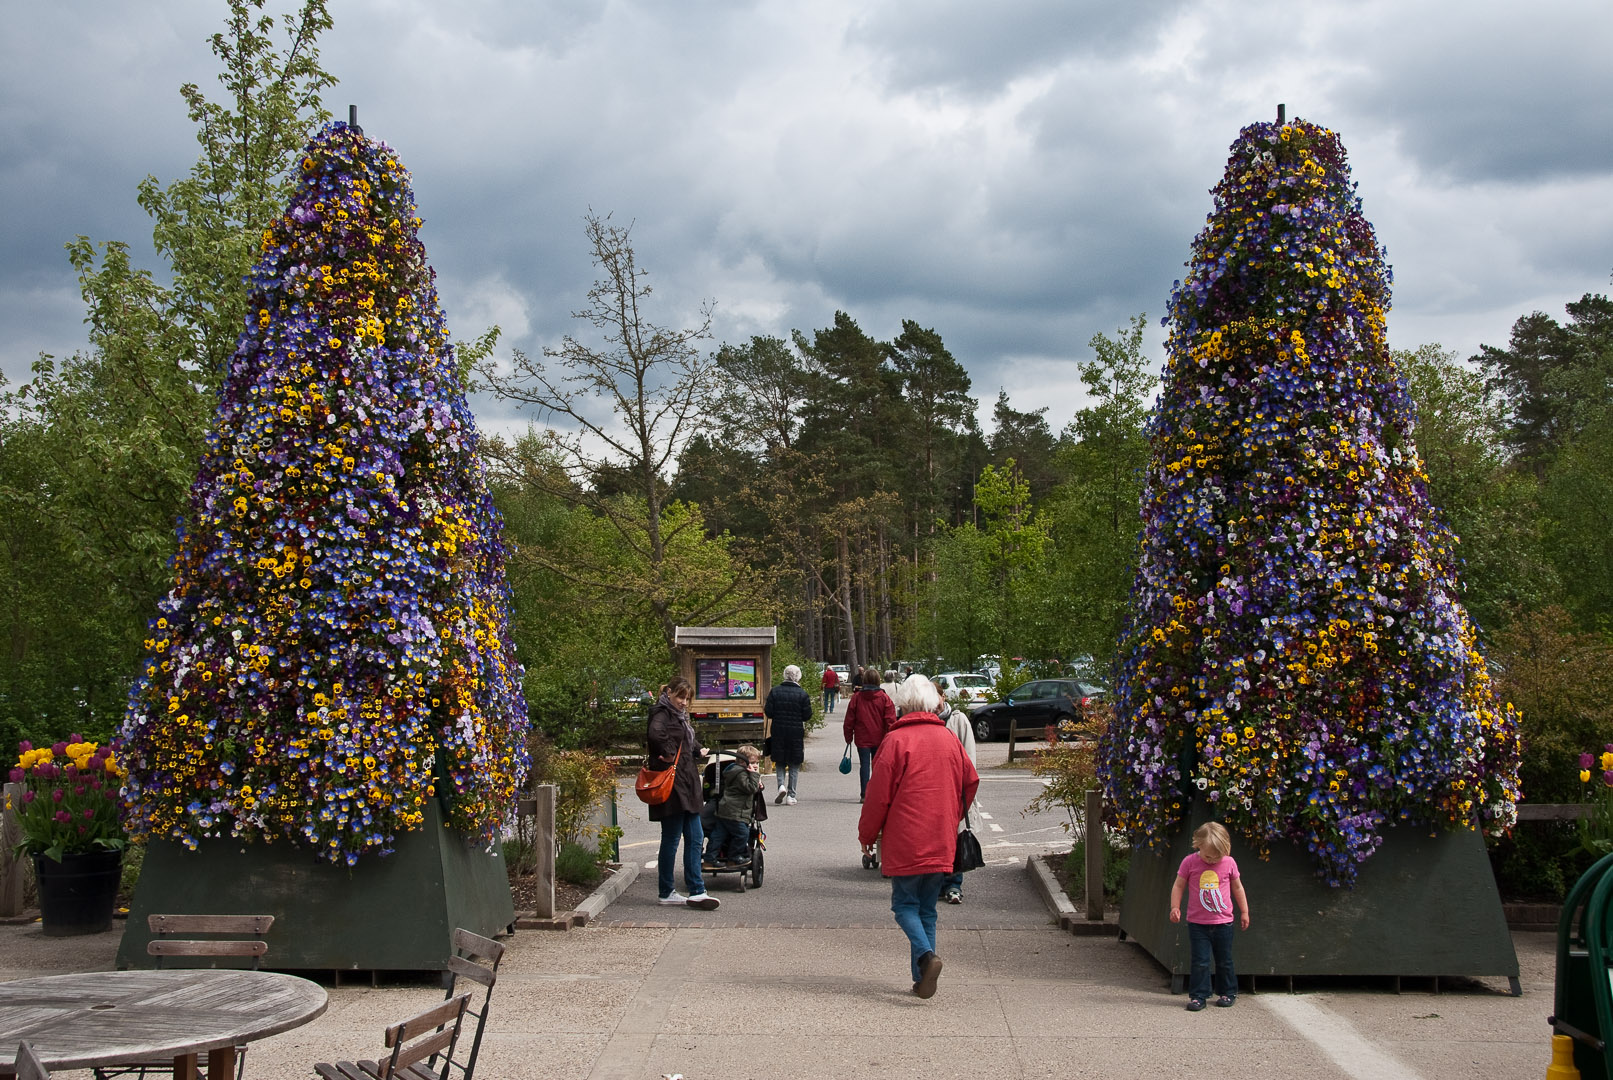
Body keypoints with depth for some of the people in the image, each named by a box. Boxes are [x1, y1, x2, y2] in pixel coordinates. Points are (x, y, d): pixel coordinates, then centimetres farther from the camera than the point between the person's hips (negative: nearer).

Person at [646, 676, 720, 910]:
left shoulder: (680, 716, 18)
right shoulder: (662, 714, -12)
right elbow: (655, 733, -36)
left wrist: (699, 750, 14)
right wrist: (668, 754, -23)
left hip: (687, 787, 10)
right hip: (671, 787, -10)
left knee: (695, 839, 6)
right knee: (671, 840, -1)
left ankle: (696, 892, 7)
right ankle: (666, 892, 9)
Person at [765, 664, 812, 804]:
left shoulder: (774, 691, -3)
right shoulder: (803, 694, -6)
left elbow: (768, 713, -4)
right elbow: (807, 716, -5)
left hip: (778, 732, 1)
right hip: (796, 733, -1)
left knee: (780, 761, 15)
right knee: (794, 764, 8)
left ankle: (781, 785, -8)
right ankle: (791, 795, 8)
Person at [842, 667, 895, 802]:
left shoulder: (856, 697, -4)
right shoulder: (884, 697, -4)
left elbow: (849, 720, 1)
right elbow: (890, 720, -5)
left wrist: (849, 737, 10)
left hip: (862, 739, -1)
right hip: (879, 739, 1)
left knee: (865, 764, 1)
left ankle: (864, 794, -5)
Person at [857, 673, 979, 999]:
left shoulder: (896, 740, -10)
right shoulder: (949, 739, 6)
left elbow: (879, 794, -9)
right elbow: (971, 781, 15)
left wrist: (867, 835, 3)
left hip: (905, 843, -5)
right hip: (941, 843, 5)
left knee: (905, 904, 5)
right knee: (928, 908, 13)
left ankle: (926, 955, -19)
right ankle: (922, 978, 10)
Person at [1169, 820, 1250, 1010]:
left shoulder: (1229, 863, -3)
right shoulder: (1190, 862, -7)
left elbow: (1237, 888, 11)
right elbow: (1178, 886, 2)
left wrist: (1244, 911, 15)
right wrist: (1175, 907, -8)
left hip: (1223, 922, 1)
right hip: (1197, 923, -1)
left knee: (1224, 961, 11)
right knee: (1199, 962, -1)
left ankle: (1228, 993, 26)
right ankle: (1198, 996, 8)